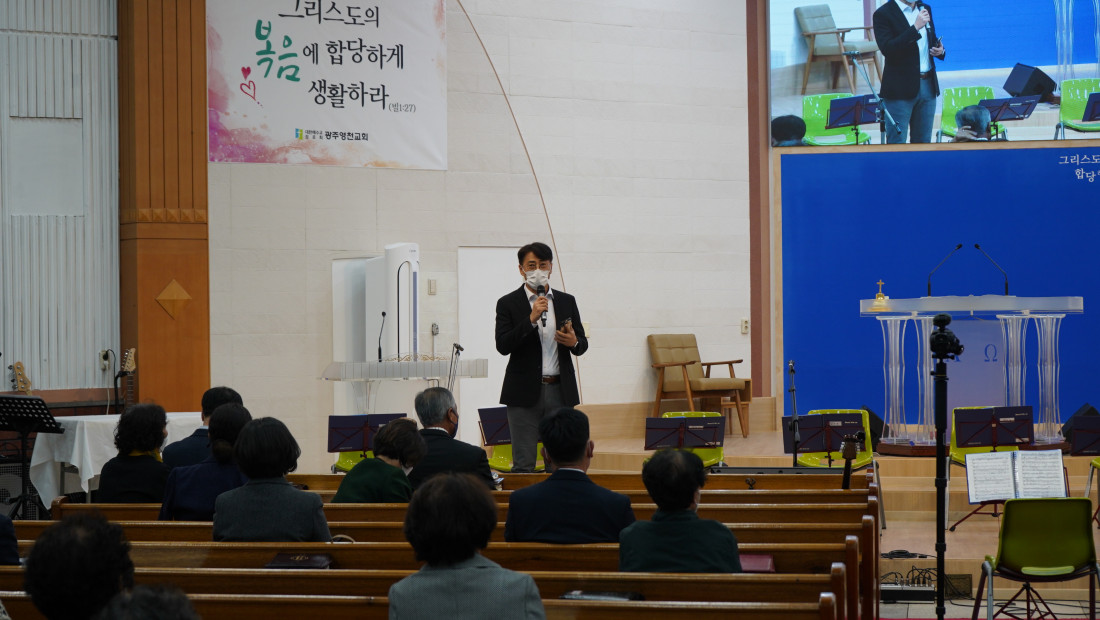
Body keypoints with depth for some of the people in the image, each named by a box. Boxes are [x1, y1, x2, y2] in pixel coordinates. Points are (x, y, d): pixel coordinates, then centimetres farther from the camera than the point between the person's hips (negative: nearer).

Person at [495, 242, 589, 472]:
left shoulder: (567, 301, 12)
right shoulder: (508, 304, 1)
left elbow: (583, 345, 15)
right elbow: (503, 346, -10)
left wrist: (574, 342, -9)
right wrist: (531, 319, -20)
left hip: (560, 392, 3)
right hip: (525, 392, -3)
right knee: (523, 465, -1)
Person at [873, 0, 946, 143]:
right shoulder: (883, 14, -8)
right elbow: (887, 49, -21)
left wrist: (940, 50, 1)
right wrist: (916, 27, -25)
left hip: (928, 86, 6)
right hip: (900, 90, -6)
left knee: (923, 142, 10)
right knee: (896, 143, -4)